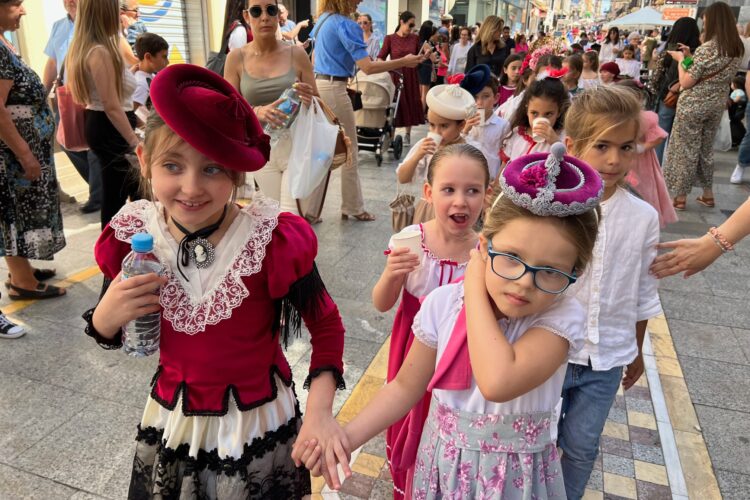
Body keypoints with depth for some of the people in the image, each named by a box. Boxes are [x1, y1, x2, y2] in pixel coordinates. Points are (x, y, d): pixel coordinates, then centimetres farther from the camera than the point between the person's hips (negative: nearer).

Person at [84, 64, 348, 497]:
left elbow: (326, 325, -10)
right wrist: (105, 317, -20)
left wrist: (319, 410, -22)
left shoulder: (275, 240, -23)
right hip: (172, 421, 3)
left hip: (260, 423, -2)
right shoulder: (131, 238, -13)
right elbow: (115, 335, 4)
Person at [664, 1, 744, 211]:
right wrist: (689, 57, 13)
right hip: (717, 105, 7)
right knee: (706, 149, 19)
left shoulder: (706, 49, -18)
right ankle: (708, 194, 26)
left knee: (685, 150, 3)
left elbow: (685, 83, -16)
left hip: (693, 105, -7)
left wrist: (681, 59, -2)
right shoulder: (737, 50, 4)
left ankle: (680, 197, 9)